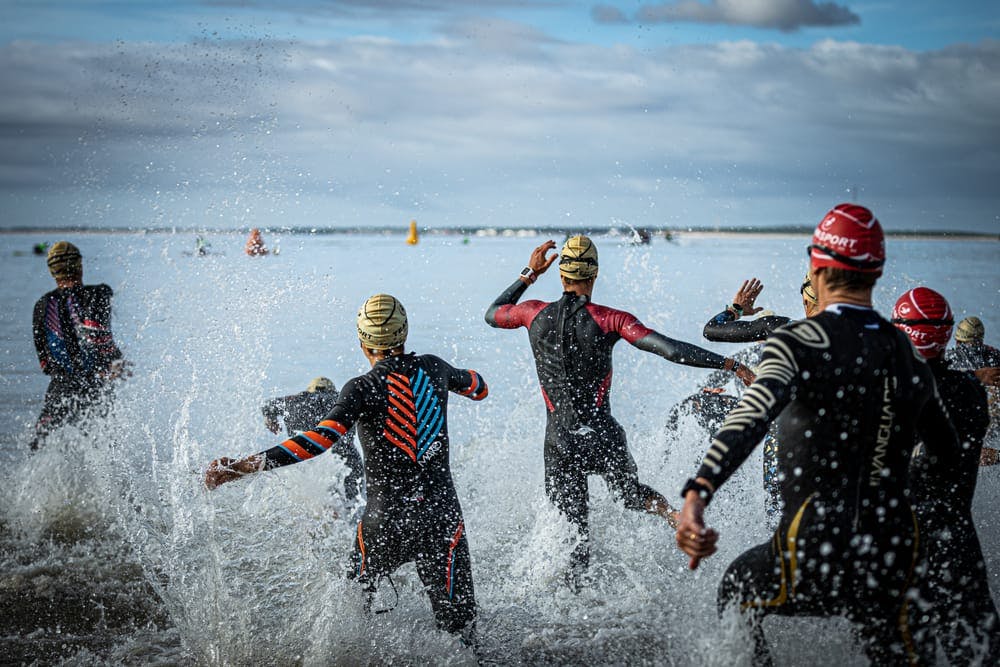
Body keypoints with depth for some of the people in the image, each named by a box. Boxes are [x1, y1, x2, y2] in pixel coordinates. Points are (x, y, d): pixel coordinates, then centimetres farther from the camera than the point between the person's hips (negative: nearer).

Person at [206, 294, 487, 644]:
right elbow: (479, 389, 20)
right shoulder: (433, 368, 0)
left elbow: (322, 438, -27)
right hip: (444, 515, 3)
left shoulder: (362, 388, -13)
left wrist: (245, 465, -32)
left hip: (385, 520, -3)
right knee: (459, 627, 7)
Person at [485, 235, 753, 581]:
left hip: (559, 444, 1)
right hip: (603, 439, -1)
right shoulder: (610, 319, -9)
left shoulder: (535, 313, -2)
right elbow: (672, 350, -17)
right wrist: (730, 364, -15)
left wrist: (529, 274, 24)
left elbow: (492, 314, 20)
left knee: (574, 533, 11)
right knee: (631, 492, 22)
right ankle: (680, 519, -6)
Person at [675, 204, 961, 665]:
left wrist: (696, 495, -39)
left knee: (736, 589, 25)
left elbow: (754, 416, -29)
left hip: (815, 556, -4)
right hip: (894, 558, 5)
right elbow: (948, 450, 16)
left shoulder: (798, 342, -12)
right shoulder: (911, 356, 6)